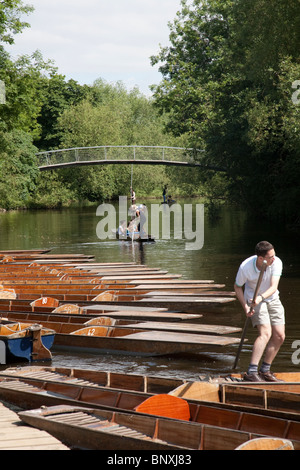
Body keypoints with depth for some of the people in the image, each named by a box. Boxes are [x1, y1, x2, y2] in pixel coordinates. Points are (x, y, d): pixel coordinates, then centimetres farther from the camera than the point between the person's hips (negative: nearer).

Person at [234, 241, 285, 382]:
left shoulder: (276, 262, -20)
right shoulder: (245, 267, -24)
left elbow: (273, 287, -27)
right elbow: (237, 287, -6)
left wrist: (261, 297, -46)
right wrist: (245, 307, -15)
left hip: (272, 299, 4)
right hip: (254, 300, -4)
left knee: (279, 336, -2)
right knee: (265, 333, -23)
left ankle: (265, 370, 12)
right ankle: (251, 372, -26)